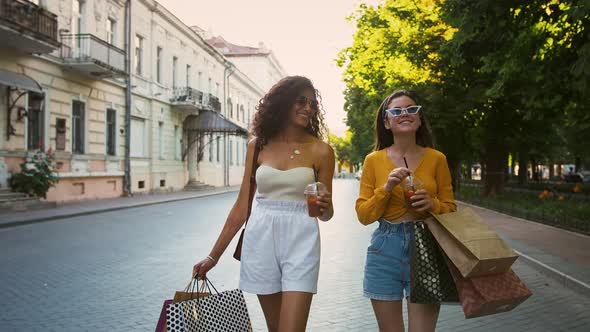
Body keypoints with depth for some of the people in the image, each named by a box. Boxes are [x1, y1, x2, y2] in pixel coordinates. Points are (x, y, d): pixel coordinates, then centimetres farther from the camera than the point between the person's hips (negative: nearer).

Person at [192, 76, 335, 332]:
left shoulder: (320, 150, -1)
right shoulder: (257, 146, 4)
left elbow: (326, 214, 5)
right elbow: (242, 205, 7)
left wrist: (325, 207, -20)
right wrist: (214, 256, 7)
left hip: (300, 244, -2)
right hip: (260, 241, 2)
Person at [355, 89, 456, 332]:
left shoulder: (436, 159, 2)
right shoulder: (374, 160, 2)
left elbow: (450, 209, 8)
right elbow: (364, 215, 1)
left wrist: (432, 204, -13)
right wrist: (386, 188, -13)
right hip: (385, 250, 1)